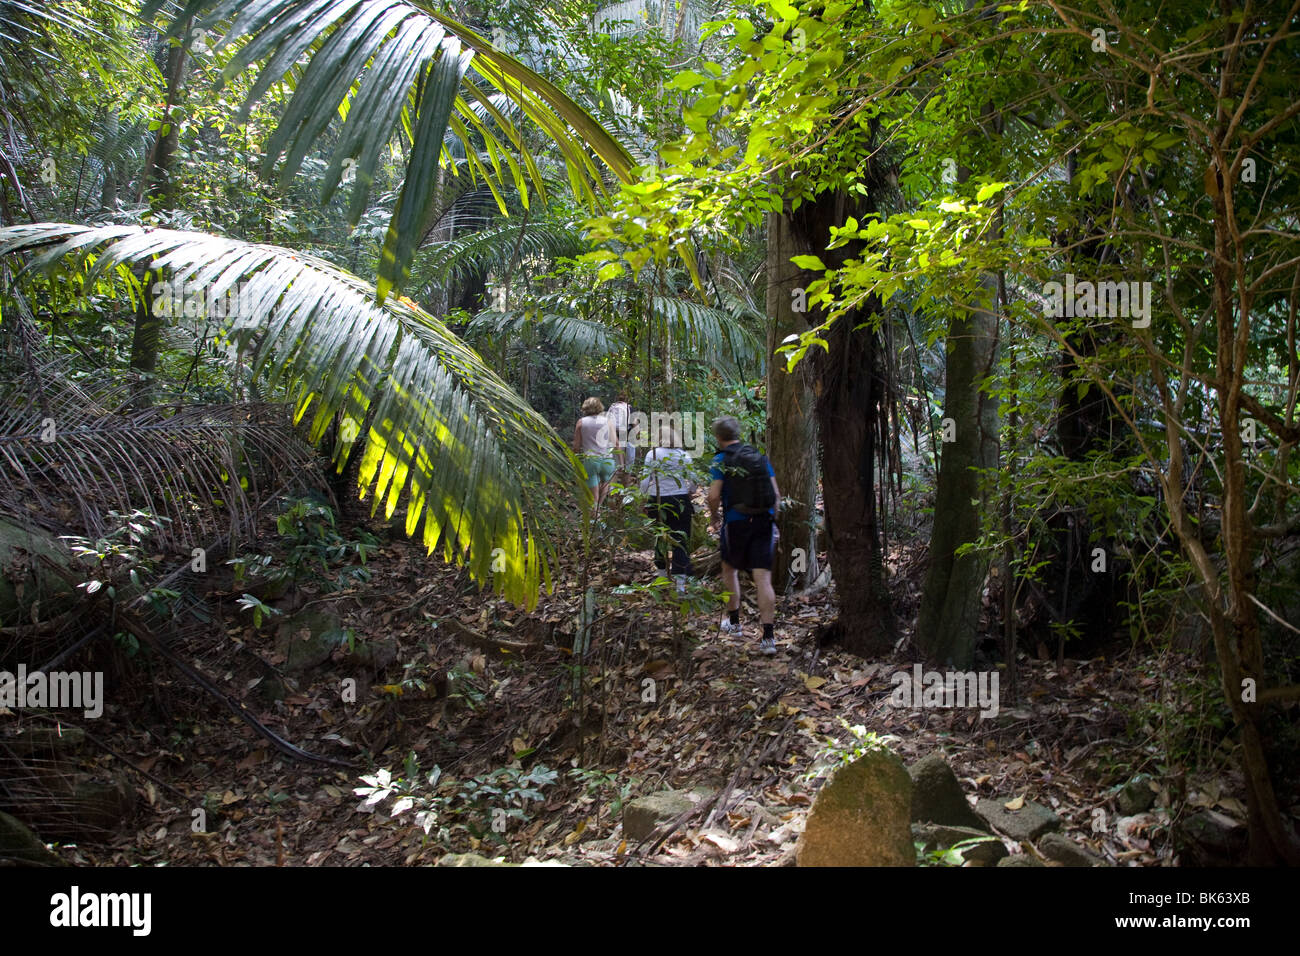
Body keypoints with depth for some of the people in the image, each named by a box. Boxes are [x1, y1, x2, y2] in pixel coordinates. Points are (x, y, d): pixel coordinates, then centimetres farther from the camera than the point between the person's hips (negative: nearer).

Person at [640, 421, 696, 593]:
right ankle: (680, 583, -7)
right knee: (681, 541, 1)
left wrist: (645, 496, 11)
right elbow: (693, 483, -1)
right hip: (680, 502, -1)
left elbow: (645, 481, -4)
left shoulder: (652, 455, -4)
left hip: (657, 502, 1)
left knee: (660, 536, 20)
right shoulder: (684, 456, -2)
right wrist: (689, 491, 19)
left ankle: (662, 574, 34)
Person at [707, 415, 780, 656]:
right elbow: (776, 494, 7)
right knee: (763, 579, -2)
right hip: (764, 521, 3)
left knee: (730, 569, 21)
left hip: (736, 521, -3)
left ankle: (734, 622, 30)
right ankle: (768, 636, -9)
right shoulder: (760, 457, 10)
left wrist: (713, 519, 6)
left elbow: (714, 495, -12)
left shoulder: (721, 460, -3)